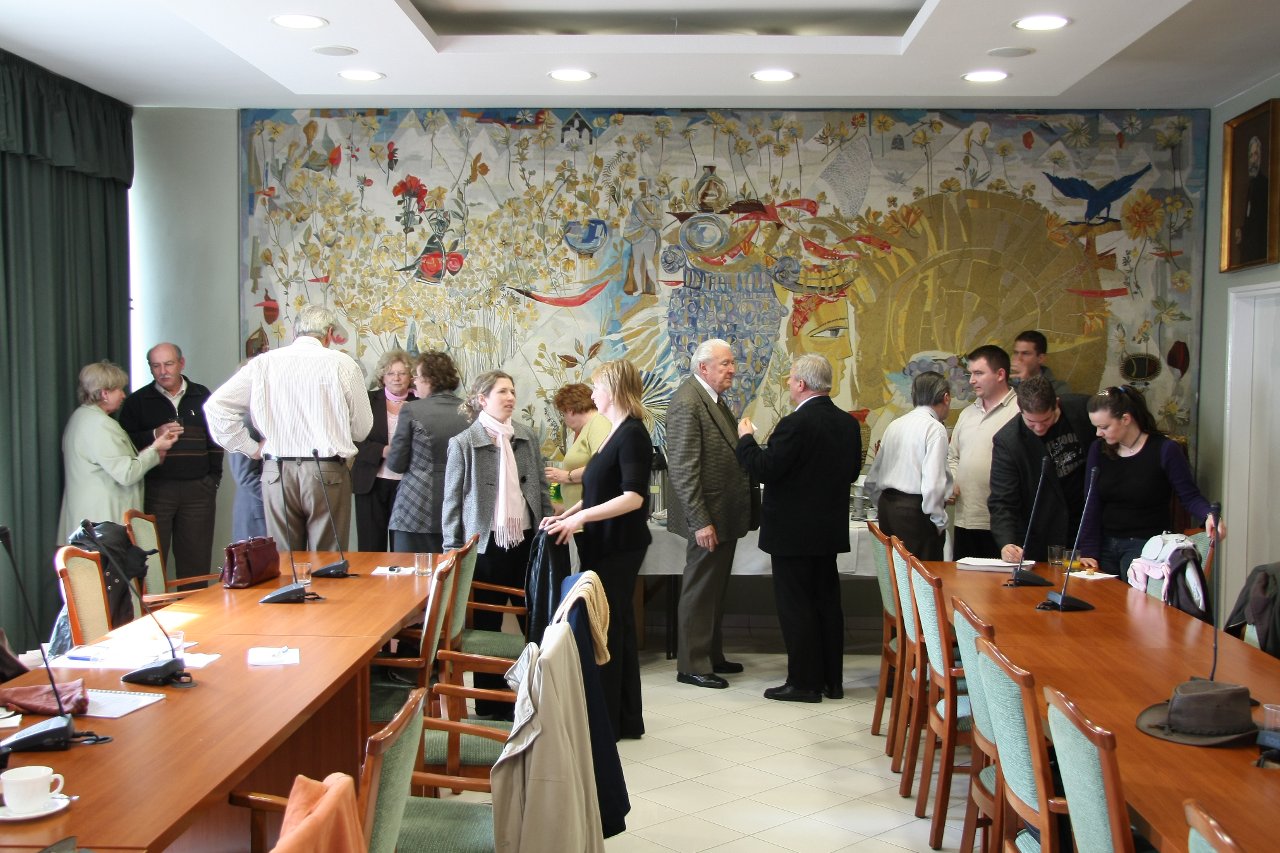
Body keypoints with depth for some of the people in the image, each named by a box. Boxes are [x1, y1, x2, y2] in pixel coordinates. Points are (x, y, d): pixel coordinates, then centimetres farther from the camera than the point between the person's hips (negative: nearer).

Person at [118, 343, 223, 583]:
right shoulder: (137, 401, 7)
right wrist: (154, 435, -13)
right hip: (154, 489, -1)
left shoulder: (202, 396, 13)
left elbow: (215, 440, 14)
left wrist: (214, 476, 6)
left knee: (196, 561, 4)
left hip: (198, 489, 2)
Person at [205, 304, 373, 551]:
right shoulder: (343, 364, -3)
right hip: (328, 472, -3)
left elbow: (216, 406, 2)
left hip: (276, 473, 3)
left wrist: (251, 448, 8)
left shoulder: (263, 363, 5)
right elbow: (362, 429, 3)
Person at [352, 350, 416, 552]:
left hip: (405, 484, 0)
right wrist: (382, 451, -14)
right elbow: (355, 439, -1)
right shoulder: (369, 400, 4)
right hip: (371, 483, 0)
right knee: (370, 547, 2)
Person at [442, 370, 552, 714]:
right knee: (487, 627, 6)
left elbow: (541, 488, 12)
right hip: (488, 545, -3)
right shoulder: (463, 443, -5)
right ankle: (490, 703, 19)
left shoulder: (527, 437, 6)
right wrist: (453, 551, -5)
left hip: (527, 541, 4)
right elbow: (452, 502, -3)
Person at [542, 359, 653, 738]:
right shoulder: (615, 433, 14)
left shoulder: (632, 434, -16)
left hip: (619, 547, -10)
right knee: (617, 628, 14)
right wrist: (565, 515, 11)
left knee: (607, 629, -2)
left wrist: (581, 517, -27)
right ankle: (627, 719, 25)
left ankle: (606, 721, 9)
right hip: (605, 546, 10)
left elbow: (633, 497, -25)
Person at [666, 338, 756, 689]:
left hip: (725, 515, 10)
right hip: (708, 518, -10)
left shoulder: (712, 398, 12)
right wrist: (700, 522, -24)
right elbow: (682, 470, -23)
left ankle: (712, 655, 30)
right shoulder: (686, 403, -18)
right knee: (700, 591, 1)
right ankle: (692, 666, 11)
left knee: (715, 590, 18)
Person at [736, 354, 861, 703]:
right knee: (827, 602, 15)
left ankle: (804, 681, 8)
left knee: (795, 606, 2)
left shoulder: (795, 424, -21)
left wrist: (746, 438, -5)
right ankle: (832, 680, 22)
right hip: (830, 528, 8)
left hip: (793, 531, -8)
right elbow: (853, 470, 14)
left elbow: (763, 469, -20)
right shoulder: (848, 423, 4)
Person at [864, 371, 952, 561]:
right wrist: (940, 522, -7)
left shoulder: (893, 426, 13)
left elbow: (871, 483, 16)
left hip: (887, 505, 8)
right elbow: (932, 484, -18)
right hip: (916, 513, -7)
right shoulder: (935, 429, -8)